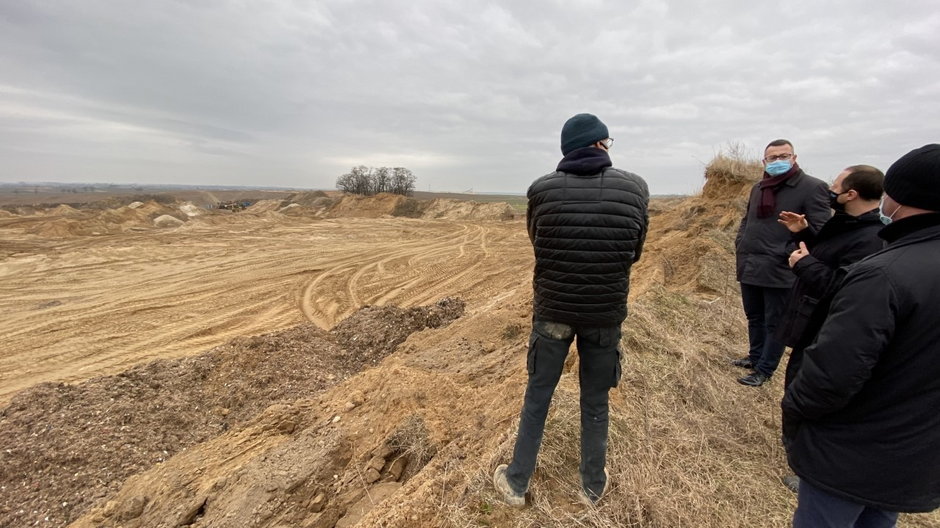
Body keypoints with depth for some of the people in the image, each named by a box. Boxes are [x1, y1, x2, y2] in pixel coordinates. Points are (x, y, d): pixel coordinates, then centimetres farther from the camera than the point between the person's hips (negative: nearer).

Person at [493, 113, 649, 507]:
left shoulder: (541, 190, -10)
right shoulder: (635, 188, -7)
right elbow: (635, 252, 4)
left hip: (552, 311, -1)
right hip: (606, 314, 1)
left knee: (537, 399, 16)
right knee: (595, 403, 20)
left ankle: (516, 483, 32)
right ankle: (593, 485, 40)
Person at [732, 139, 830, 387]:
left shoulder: (812, 187, -7)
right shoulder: (758, 188, 14)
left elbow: (821, 231, -11)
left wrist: (792, 254, -19)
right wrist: (740, 245, 10)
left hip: (779, 270, -6)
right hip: (749, 267, 7)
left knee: (774, 323, 7)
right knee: (754, 318, 21)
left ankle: (764, 370, 20)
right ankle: (755, 357, 38)